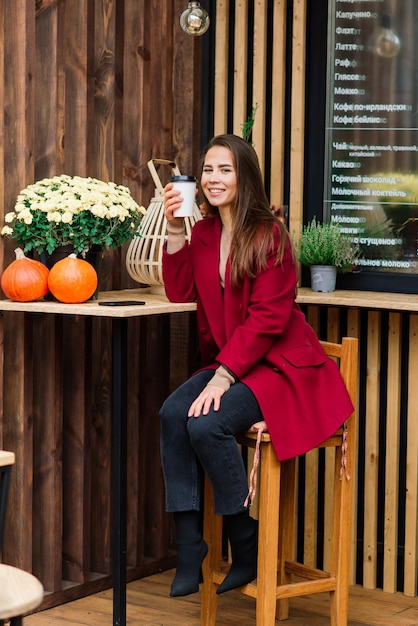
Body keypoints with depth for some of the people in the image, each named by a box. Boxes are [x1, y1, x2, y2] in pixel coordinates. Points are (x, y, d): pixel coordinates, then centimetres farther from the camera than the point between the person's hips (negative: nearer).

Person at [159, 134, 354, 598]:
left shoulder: (269, 235, -12)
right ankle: (189, 553, -20)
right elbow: (180, 293, 3)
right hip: (226, 364, 7)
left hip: (279, 367, -7)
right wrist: (174, 230, -4)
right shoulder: (204, 233, 10)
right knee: (172, 414, -22)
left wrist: (223, 376, -23)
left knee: (207, 425, -29)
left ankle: (248, 553, -10)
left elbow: (267, 317, -17)